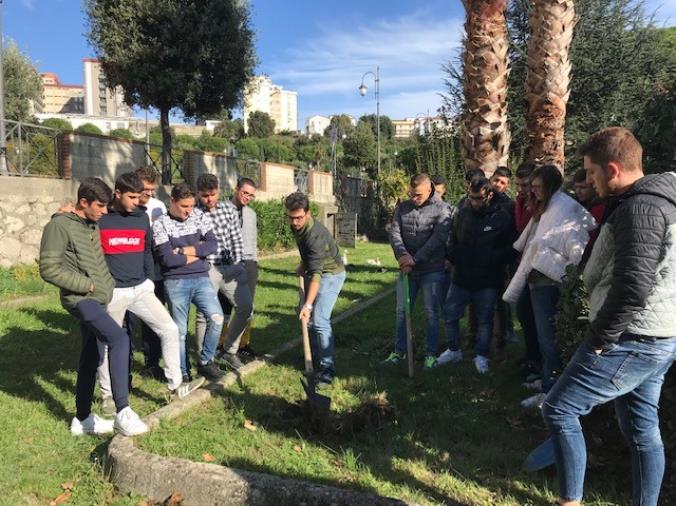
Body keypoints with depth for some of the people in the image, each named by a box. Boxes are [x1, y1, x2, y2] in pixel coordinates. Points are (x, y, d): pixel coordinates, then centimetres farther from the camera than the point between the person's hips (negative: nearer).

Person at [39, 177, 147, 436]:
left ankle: (83, 418, 25)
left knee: (90, 357, 13)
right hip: (80, 299, -9)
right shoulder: (59, 226, -12)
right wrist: (87, 285, -15)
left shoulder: (93, 225, 13)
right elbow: (49, 269, -16)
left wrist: (107, 285, 10)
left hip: (98, 298, 9)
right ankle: (123, 411, -23)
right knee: (119, 339, -25)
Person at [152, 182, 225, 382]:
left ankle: (205, 362, 7)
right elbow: (167, 259, -14)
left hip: (201, 279, 3)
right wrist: (196, 254, -4)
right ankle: (183, 373, 21)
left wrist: (185, 250, -12)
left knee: (217, 318, -12)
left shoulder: (200, 216, 6)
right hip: (176, 283, -3)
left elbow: (213, 245, -5)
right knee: (180, 330, 5)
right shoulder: (160, 224, -5)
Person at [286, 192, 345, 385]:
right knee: (308, 318, 10)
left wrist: (308, 305, -44)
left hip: (330, 274, -9)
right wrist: (303, 265, 7)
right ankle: (316, 359, 24)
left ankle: (327, 368, -9)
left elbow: (316, 273, -39)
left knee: (319, 320, -17)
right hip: (314, 270, 9)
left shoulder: (315, 235, -34)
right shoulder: (297, 226, -7)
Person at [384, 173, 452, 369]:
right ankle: (399, 351, 24)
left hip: (432, 270, -4)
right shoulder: (402, 207, 6)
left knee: (431, 313, 3)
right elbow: (394, 232, -2)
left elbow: (437, 239, -17)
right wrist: (402, 254, -20)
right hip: (407, 269, 4)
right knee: (402, 311, 11)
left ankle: (431, 354, 16)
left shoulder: (442, 209, -8)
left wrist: (415, 259, -20)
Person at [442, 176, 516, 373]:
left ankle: (481, 356, 27)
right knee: (449, 314, 9)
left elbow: (510, 249, -9)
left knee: (484, 320, 10)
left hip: (487, 282, -3)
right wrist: (453, 257, -2)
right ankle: (454, 350, 29)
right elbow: (452, 238, 14)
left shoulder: (503, 217, -8)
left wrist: (489, 259, -22)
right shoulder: (463, 213, 1)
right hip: (461, 277, 4)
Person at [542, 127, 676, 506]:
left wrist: (599, 337, -18)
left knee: (559, 410, -2)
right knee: (642, 428, 18)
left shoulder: (640, 207, -20)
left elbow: (633, 287, -29)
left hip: (632, 341, -10)